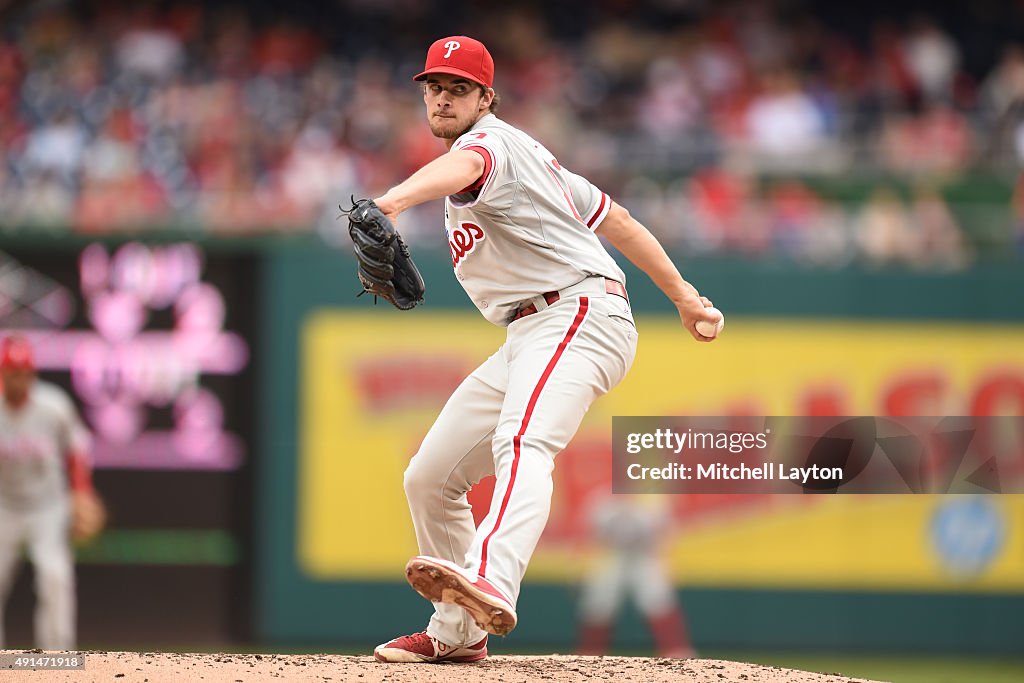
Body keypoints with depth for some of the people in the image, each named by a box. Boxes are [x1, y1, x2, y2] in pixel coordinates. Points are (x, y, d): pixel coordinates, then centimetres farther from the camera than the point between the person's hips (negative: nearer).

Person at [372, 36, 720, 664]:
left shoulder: (492, 142, -7)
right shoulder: (524, 154, 25)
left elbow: (463, 167, -34)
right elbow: (615, 219, 28)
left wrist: (395, 201, -56)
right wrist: (683, 295, 28)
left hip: (581, 312, -11)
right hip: (527, 341, 11)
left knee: (522, 445, -37)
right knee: (431, 477, 11)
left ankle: (492, 583, -63)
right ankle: (459, 631, 21)